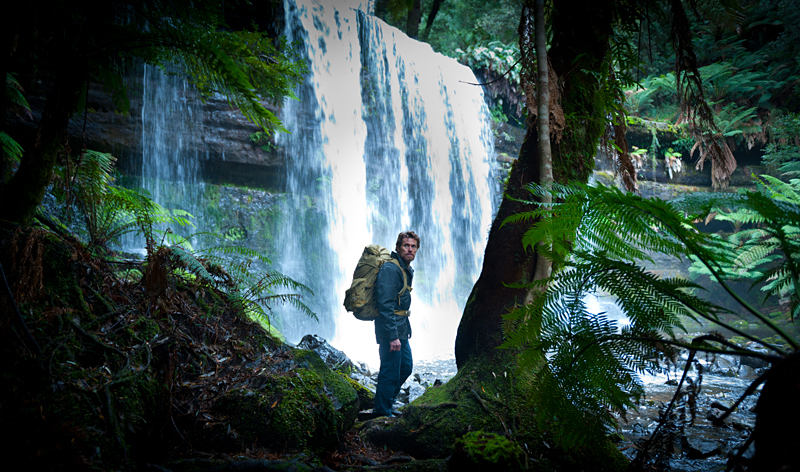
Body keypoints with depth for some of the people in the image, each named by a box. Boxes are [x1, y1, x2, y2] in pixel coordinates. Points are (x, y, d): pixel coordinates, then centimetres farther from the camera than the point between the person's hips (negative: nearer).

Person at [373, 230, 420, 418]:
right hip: (390, 329, -11)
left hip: (401, 328, 11)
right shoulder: (390, 269, -18)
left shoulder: (406, 269, 14)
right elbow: (385, 304, -24)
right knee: (390, 372, -4)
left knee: (406, 366, 19)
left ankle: (386, 404, 31)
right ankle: (382, 413, 10)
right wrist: (393, 336, -27)